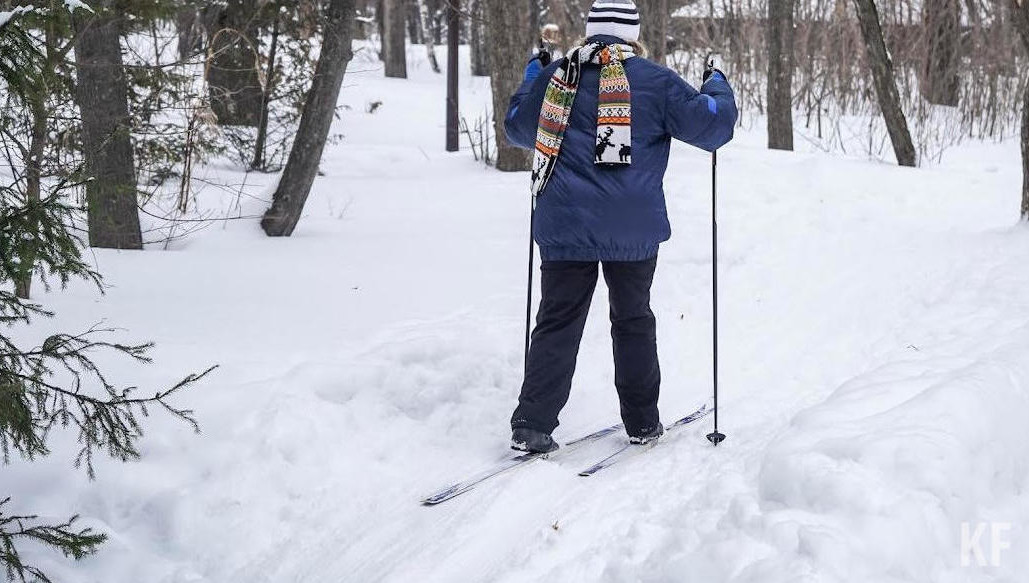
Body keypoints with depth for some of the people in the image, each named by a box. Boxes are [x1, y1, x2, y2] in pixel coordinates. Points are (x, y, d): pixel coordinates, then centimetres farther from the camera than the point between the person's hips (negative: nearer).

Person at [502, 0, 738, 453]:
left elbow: (517, 128, 20)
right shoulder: (654, 81, -2)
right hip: (632, 228, -1)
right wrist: (716, 88, 20)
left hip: (564, 225, 1)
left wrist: (532, 76, 35)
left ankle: (532, 425, -3)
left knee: (558, 323, 5)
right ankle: (642, 422, 20)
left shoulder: (556, 76, 6)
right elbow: (711, 126, 0)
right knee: (633, 321, 14)